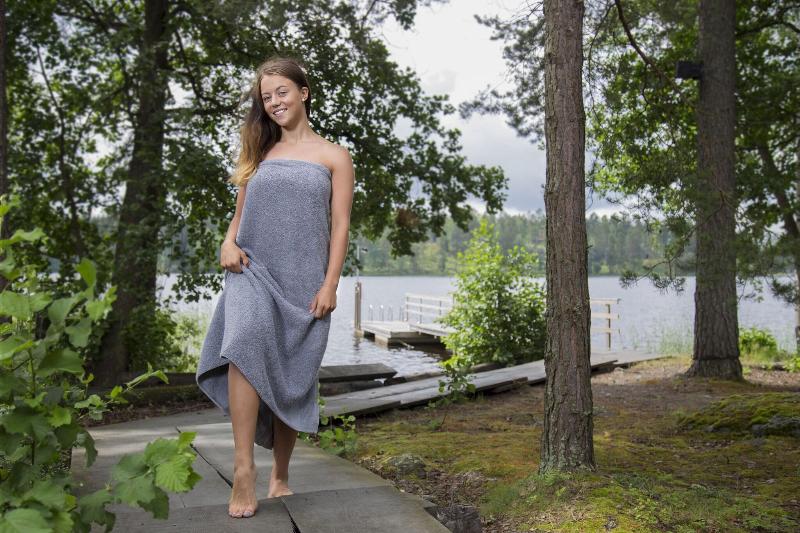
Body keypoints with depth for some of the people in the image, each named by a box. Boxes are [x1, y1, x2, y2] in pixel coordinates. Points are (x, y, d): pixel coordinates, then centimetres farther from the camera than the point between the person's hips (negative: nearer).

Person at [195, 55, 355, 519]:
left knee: (292, 382, 3)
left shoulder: (333, 156, 9)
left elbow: (340, 225, 3)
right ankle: (244, 468, -29)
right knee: (246, 342, -29)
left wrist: (329, 284, -7)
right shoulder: (258, 154, 17)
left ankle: (280, 476, 22)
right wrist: (229, 244, -2)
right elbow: (240, 215, 20)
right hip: (252, 272, 1)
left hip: (303, 281, -1)